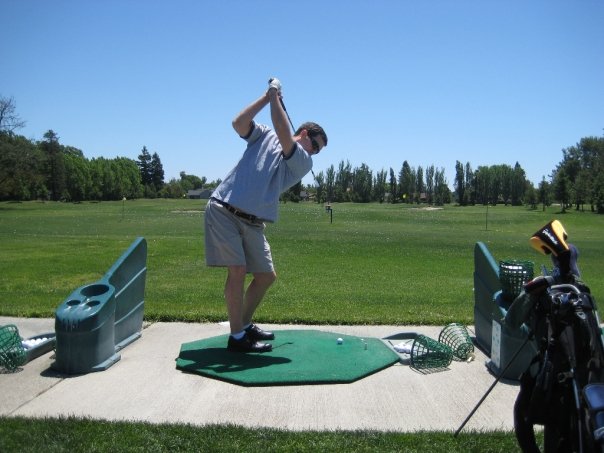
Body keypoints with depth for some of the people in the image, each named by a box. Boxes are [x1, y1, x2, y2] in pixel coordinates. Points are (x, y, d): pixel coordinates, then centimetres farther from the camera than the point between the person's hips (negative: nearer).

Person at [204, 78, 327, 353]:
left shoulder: (303, 163, 7)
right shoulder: (264, 135, 8)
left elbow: (283, 135, -9)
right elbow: (238, 123, -9)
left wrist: (275, 95, -5)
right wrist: (268, 95, -6)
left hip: (252, 222, 4)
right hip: (223, 209, -4)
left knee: (266, 275, 6)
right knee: (237, 270, -12)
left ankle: (245, 324, 26)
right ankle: (237, 337, -3)